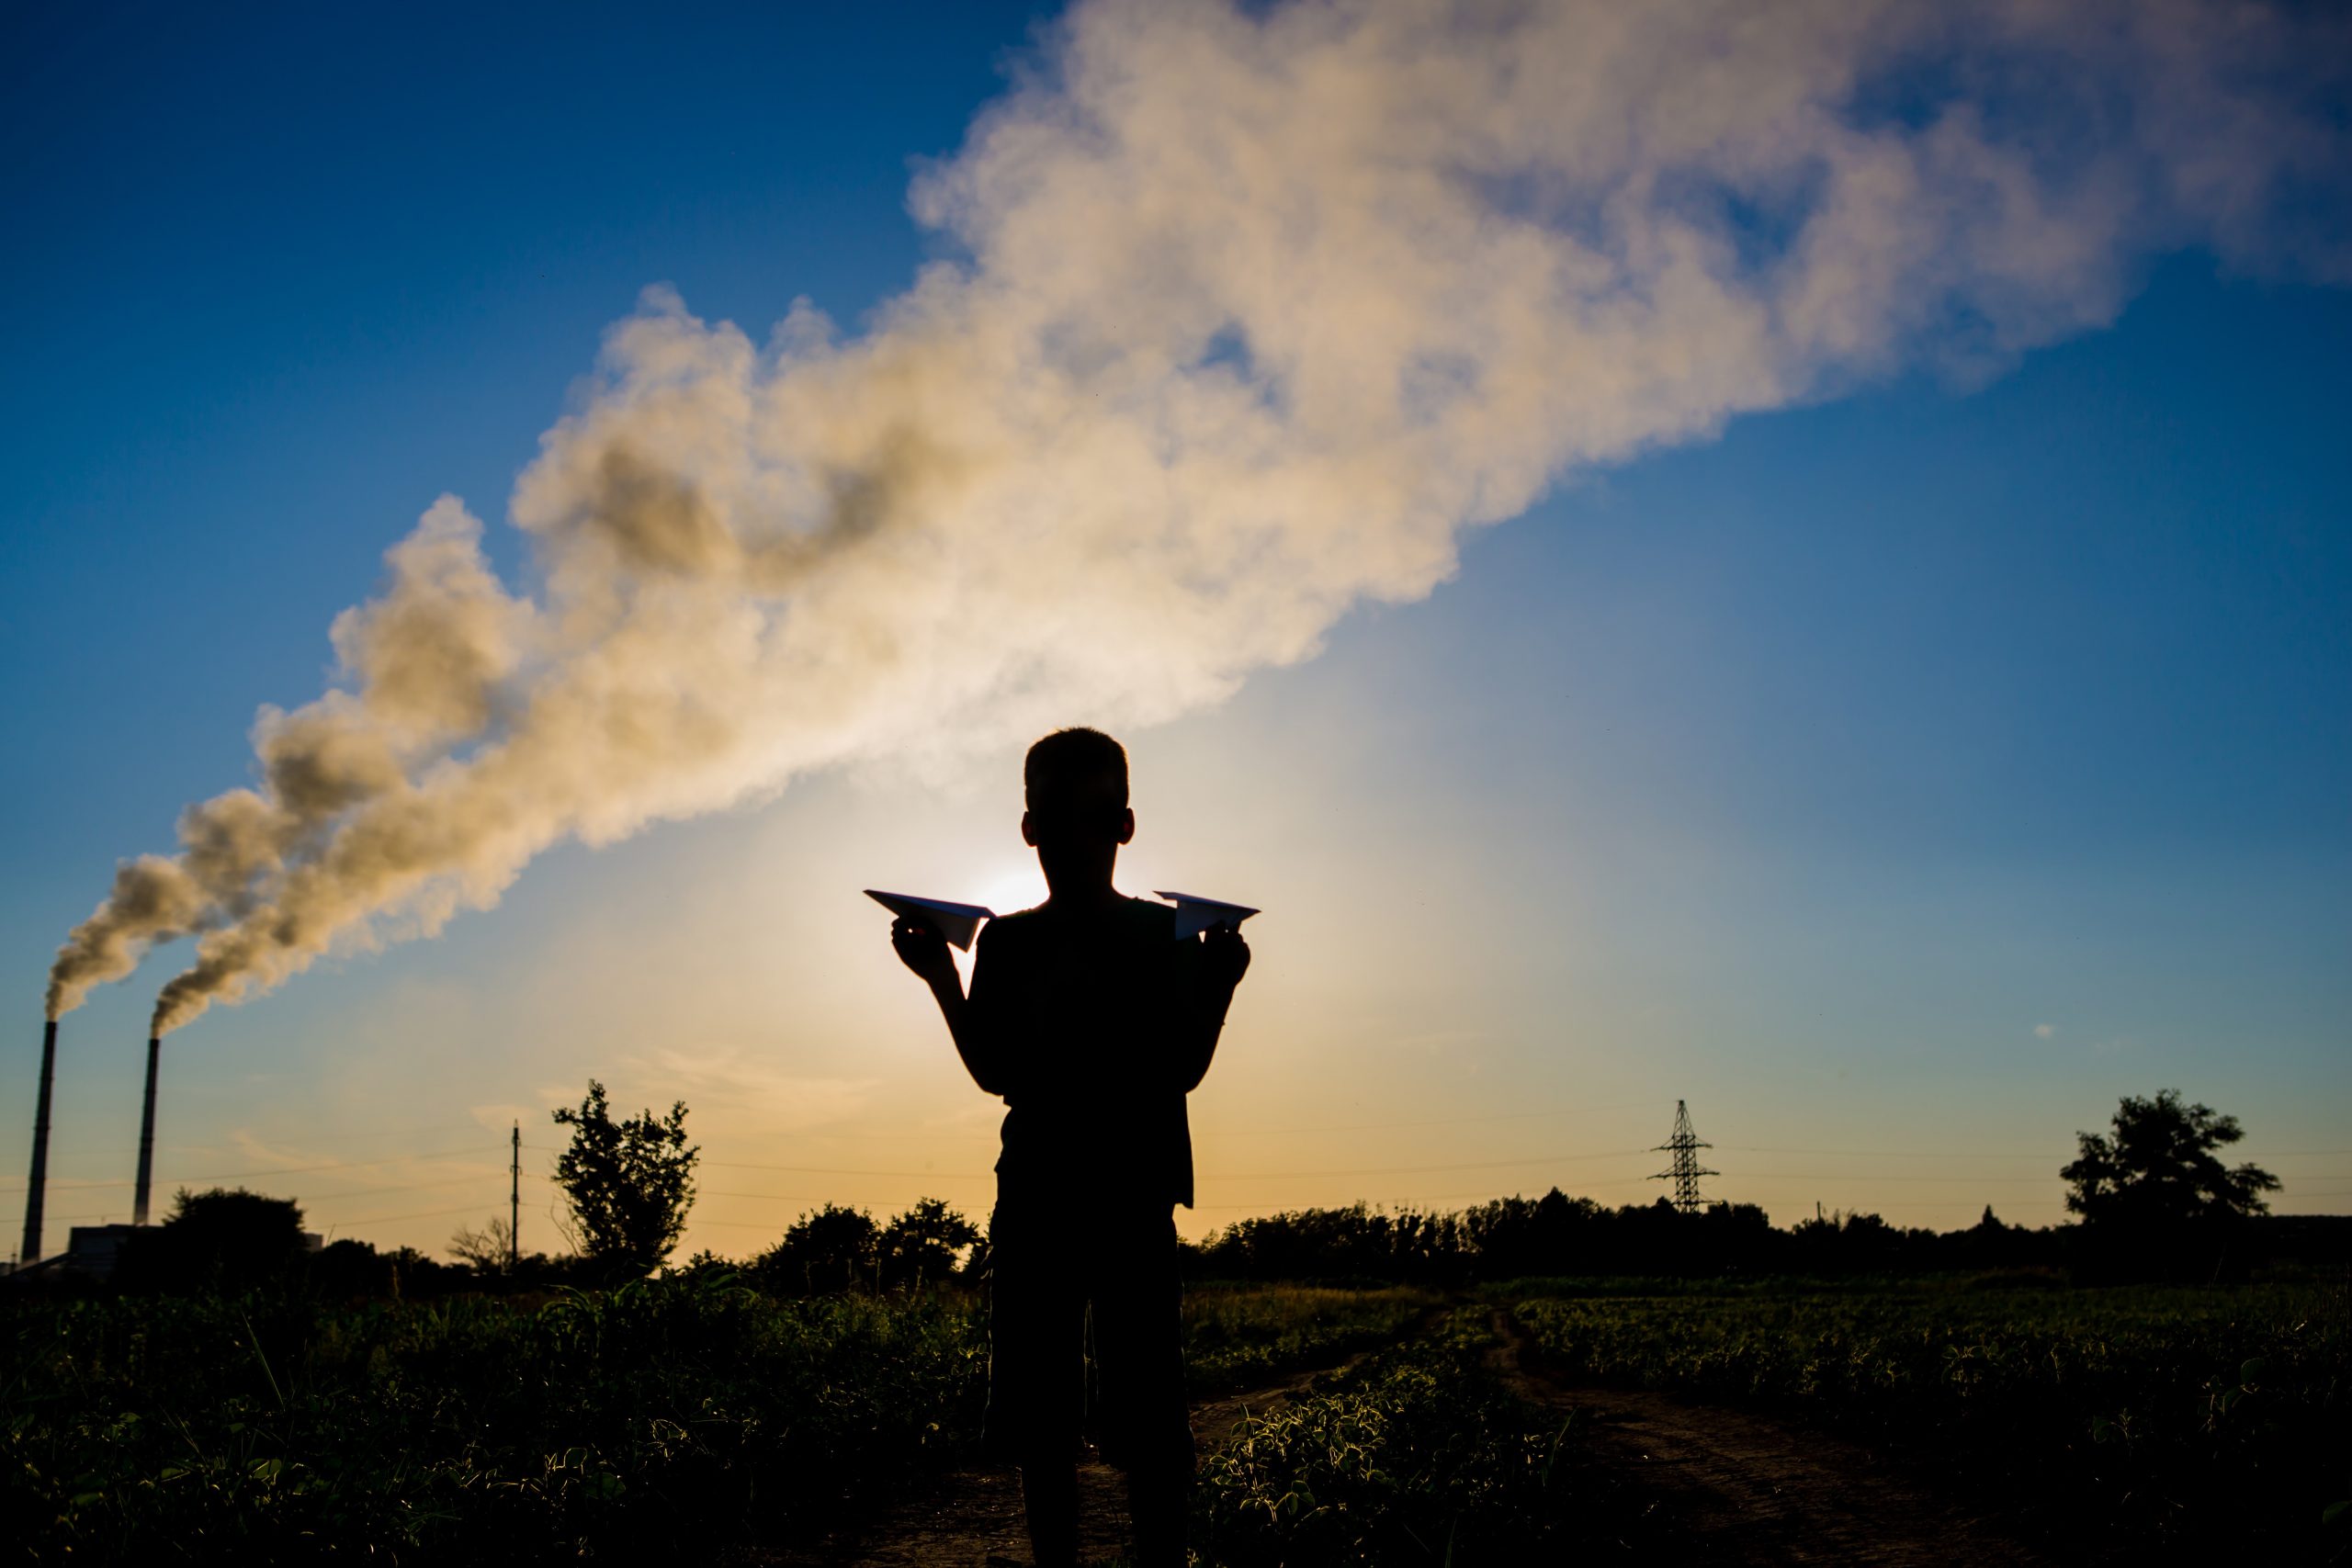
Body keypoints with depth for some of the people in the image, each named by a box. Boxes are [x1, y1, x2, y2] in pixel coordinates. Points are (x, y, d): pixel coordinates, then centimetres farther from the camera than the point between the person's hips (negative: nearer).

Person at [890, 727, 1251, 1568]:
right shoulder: (1005, 943, 11)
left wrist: (1218, 985, -17)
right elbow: (996, 1074, 6)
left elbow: (1184, 1070, -1)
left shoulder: (1164, 934, 4)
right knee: (1040, 1414, 5)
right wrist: (941, 977, -4)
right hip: (1033, 1195, 3)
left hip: (1134, 1193, -2)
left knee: (1146, 1418, -5)